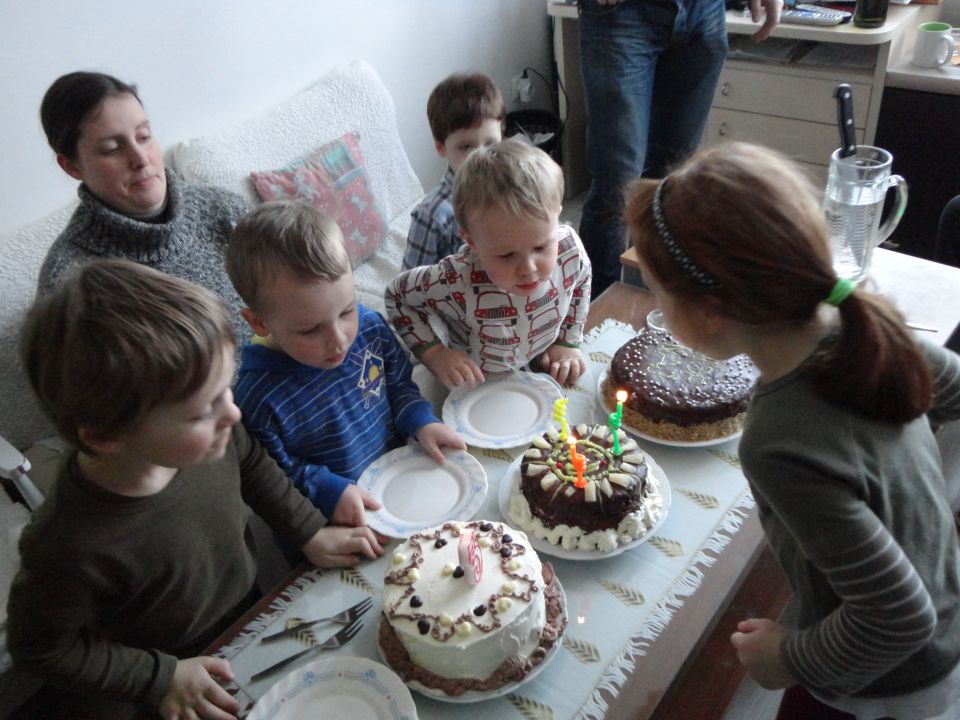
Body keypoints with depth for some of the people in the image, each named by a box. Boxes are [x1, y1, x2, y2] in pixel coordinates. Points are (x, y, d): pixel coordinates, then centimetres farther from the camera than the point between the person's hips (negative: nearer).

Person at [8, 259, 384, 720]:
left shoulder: (205, 433, -28)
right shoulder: (70, 547, -39)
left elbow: (250, 463, -3)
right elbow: (40, 649, -19)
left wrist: (310, 532, -3)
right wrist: (159, 678, -18)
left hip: (247, 612, 4)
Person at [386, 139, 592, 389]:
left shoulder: (569, 247, -21)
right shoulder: (456, 284, -32)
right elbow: (397, 295, -13)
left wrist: (568, 342, 3)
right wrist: (435, 354, -19)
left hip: (545, 374, 3)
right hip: (477, 389, -2)